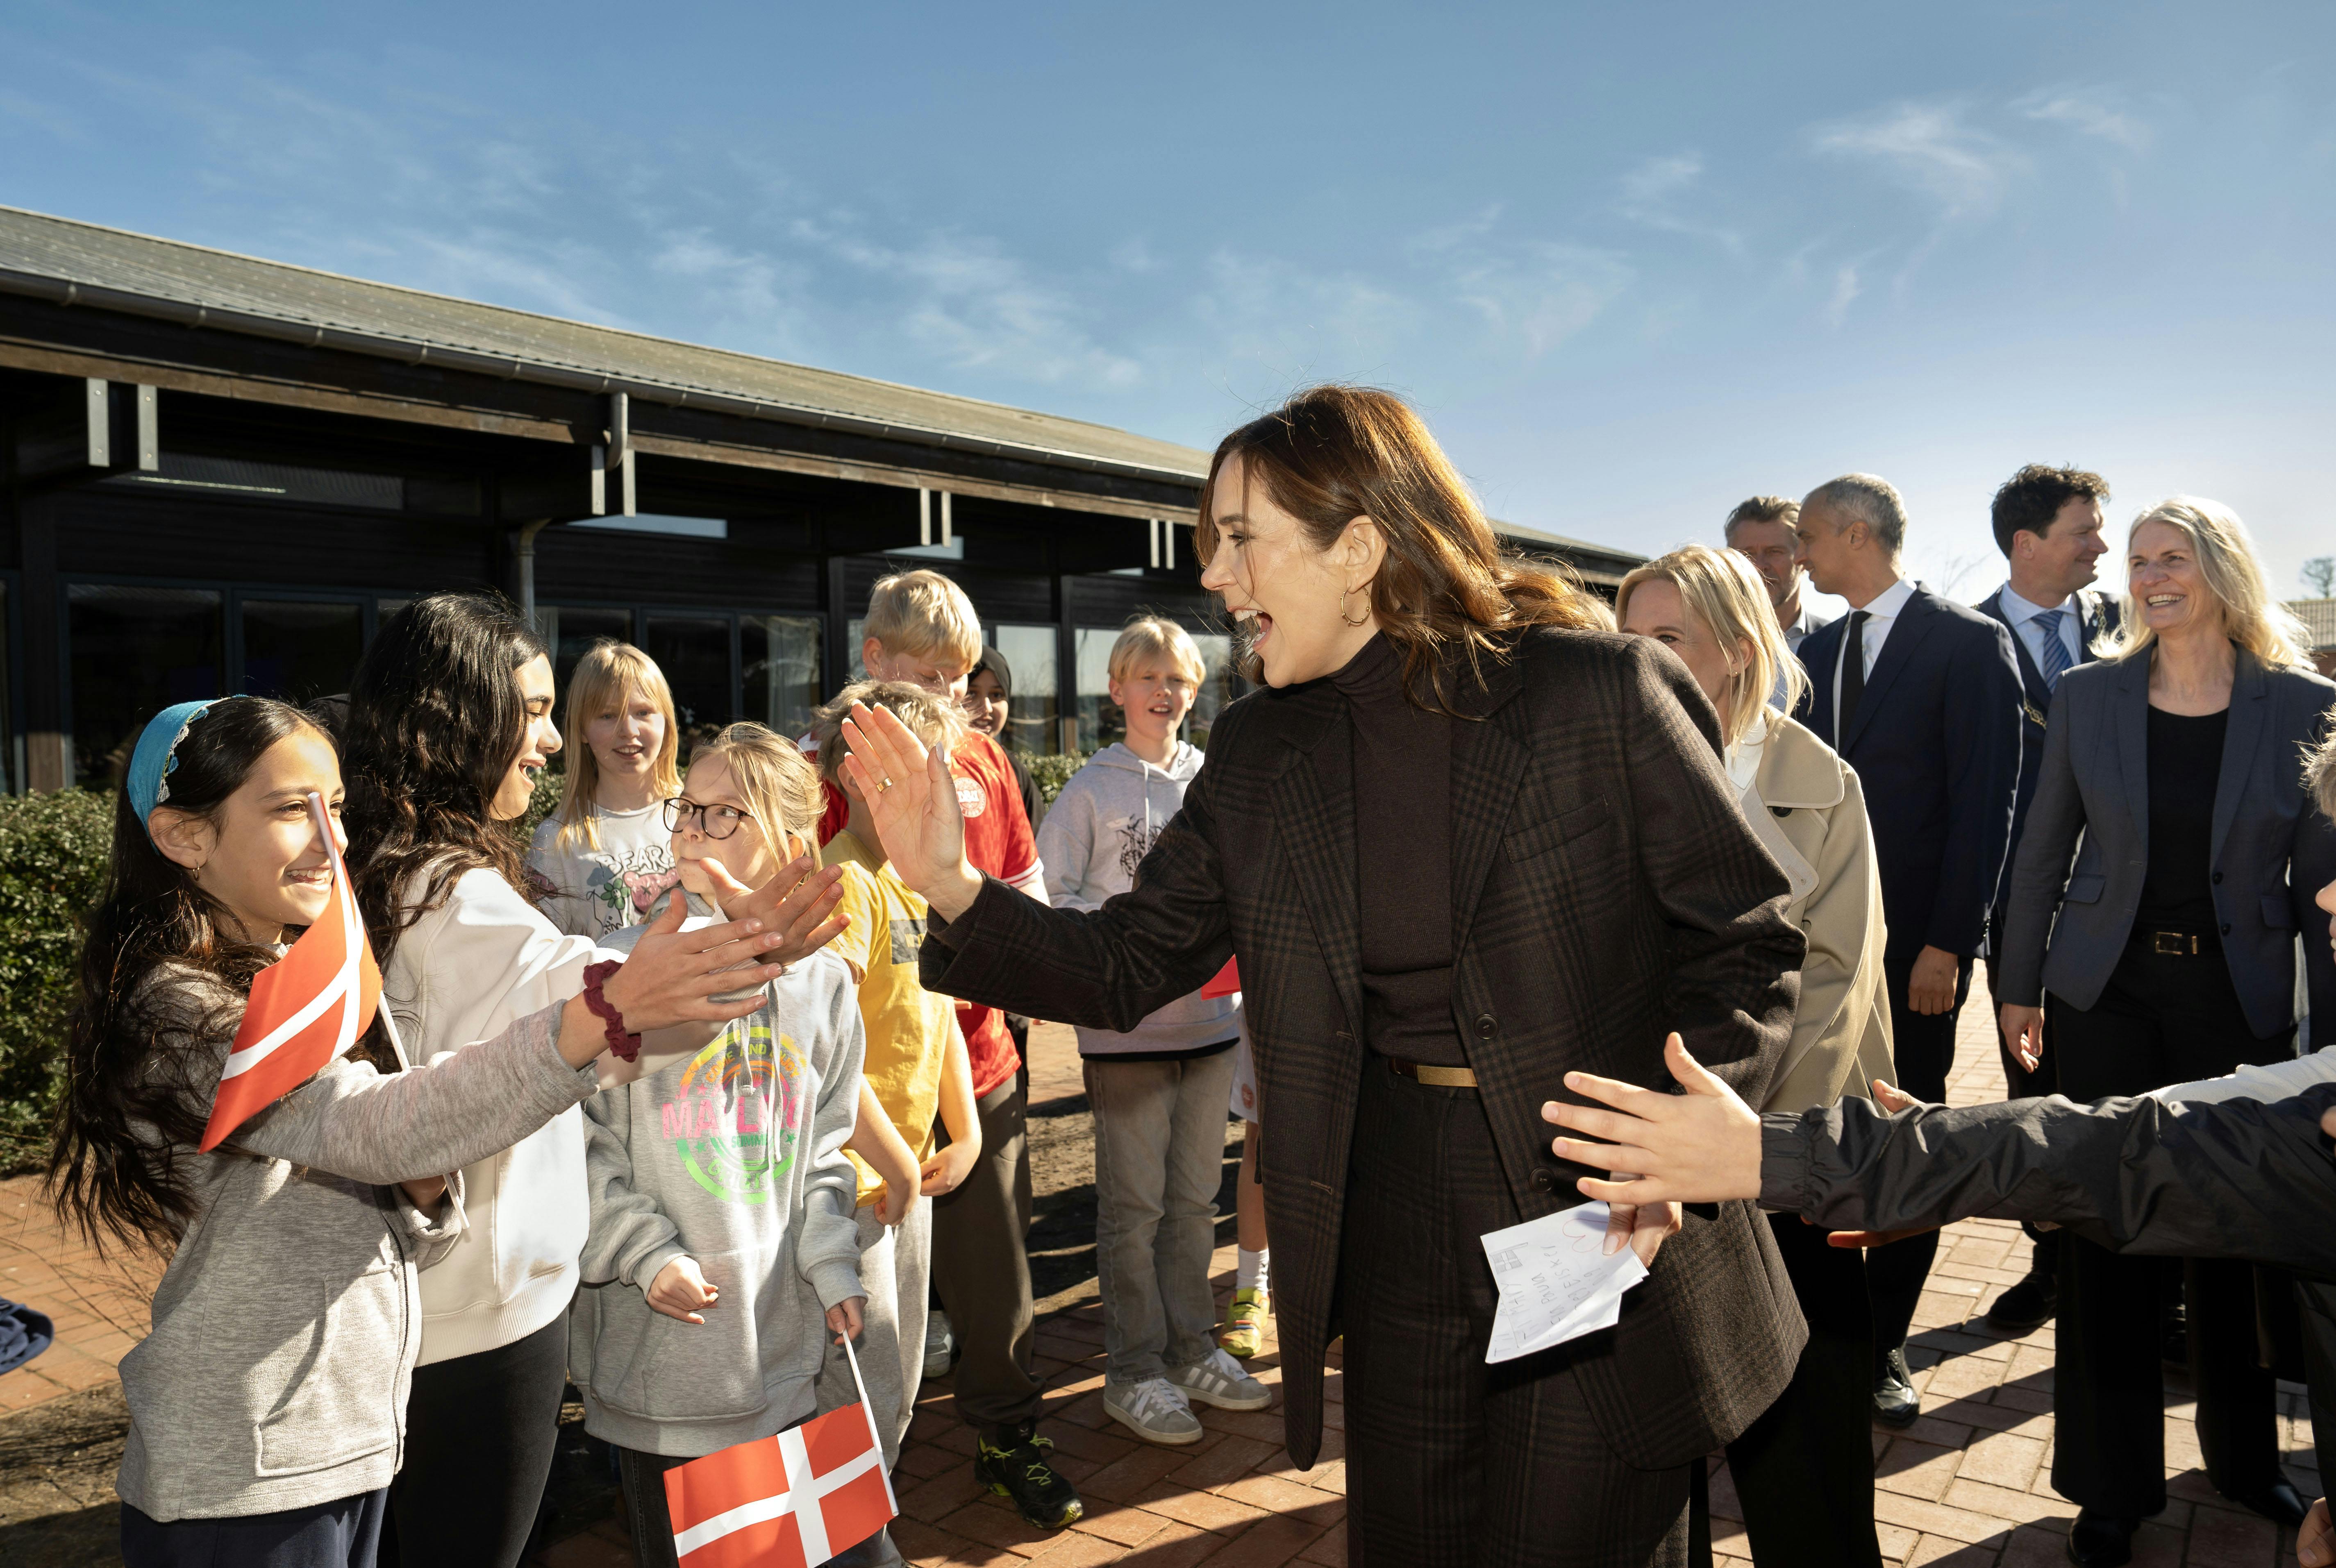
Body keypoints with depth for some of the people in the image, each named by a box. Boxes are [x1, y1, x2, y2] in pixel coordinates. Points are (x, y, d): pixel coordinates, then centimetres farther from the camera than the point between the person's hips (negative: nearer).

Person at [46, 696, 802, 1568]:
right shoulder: (183, 1011, -18)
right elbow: (375, 1126, -34)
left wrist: (422, 1188, -13)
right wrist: (604, 1012, -45)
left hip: (353, 1447, 8)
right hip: (246, 1486, -8)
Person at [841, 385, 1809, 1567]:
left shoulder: (1598, 690, -14)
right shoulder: (1257, 756, 1)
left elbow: (1751, 941, -9)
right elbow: (1130, 969, 3)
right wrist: (955, 888, -12)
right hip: (1397, 1239, 5)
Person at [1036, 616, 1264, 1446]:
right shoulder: (1091, 789, -4)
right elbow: (1048, 898, -5)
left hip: (1210, 1014, 4)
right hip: (1126, 1025, -4)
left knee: (1196, 1197, 15)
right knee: (1134, 1205, 4)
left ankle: (1190, 1350, 29)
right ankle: (1134, 1371, 17)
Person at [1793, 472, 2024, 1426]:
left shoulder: (1969, 642, -5)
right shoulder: (1817, 653, 12)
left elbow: (1986, 802, -10)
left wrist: (1947, 942, -14)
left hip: (1913, 947, -5)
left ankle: (1882, 1343, 19)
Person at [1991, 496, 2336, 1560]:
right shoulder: (2090, 695, -1)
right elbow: (2045, 847, 4)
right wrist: (2019, 983, 4)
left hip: (2240, 997, 0)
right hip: (2107, 989, 0)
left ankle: (2243, 1455, 37)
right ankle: (2114, 1482, 21)